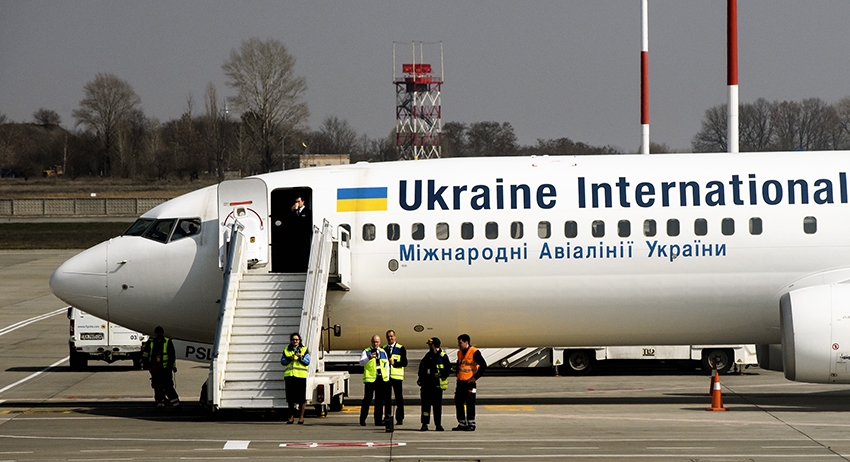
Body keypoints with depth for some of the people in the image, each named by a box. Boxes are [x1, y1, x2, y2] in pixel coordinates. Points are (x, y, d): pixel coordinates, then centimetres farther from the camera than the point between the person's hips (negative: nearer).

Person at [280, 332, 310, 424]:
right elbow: (282, 361, 10)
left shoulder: (304, 350, 7)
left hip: (301, 376, -3)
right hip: (289, 375, 3)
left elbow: (307, 362, 0)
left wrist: (301, 358, -18)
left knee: (301, 398, -4)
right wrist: (288, 359, -8)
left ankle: (301, 417, 3)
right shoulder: (286, 350, 15)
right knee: (290, 397, 6)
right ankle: (291, 417, 15)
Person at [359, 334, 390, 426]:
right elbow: (361, 362, -14)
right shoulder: (366, 352, 2)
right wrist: (369, 358, -33)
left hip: (381, 379, 4)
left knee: (380, 400, 5)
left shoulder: (383, 352, 16)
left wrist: (387, 378, 13)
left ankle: (378, 420, 9)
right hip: (370, 378, -4)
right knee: (367, 399, -5)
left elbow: (387, 366, 20)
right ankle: (362, 419, 1)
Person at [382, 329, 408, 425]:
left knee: (399, 398, -3)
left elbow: (404, 363, -3)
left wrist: (394, 363, -15)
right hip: (386, 376, 3)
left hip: (397, 377, -3)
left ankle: (400, 418, 0)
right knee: (387, 398, 3)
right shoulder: (384, 348, 15)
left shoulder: (401, 348, 4)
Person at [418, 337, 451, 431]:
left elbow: (449, 369, -3)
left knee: (437, 404, -1)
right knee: (425, 403, 2)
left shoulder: (443, 356, -3)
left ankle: (438, 424, 6)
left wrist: (440, 374, -16)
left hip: (437, 384, -5)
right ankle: (425, 424, 5)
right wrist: (420, 379, 14)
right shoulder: (428, 355, 13)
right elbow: (422, 367, 21)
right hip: (426, 383, 5)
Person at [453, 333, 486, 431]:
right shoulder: (460, 352, 13)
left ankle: (471, 425, 1)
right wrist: (458, 375, 14)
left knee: (470, 404, -5)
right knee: (458, 403, 7)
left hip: (470, 383, -8)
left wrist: (475, 377, -15)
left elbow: (483, 366, -14)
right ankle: (462, 424, 15)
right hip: (461, 382, 8)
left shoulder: (474, 352, -11)